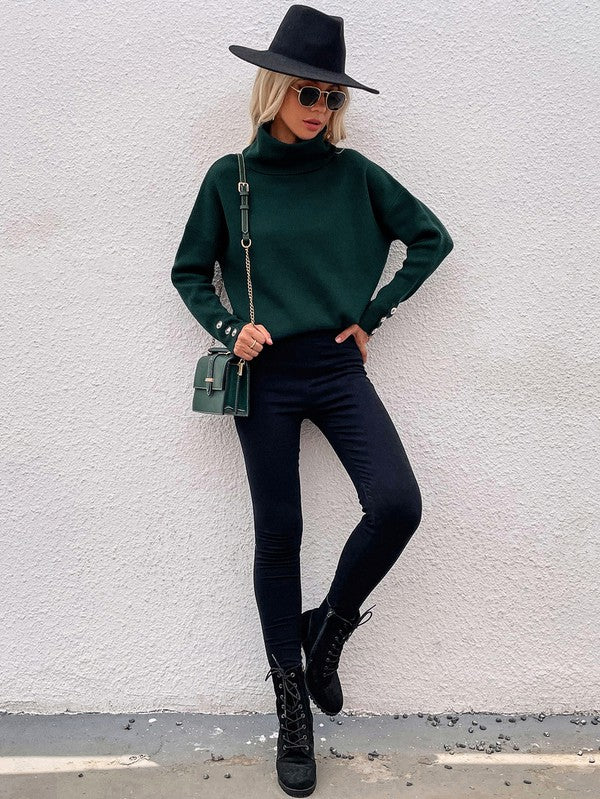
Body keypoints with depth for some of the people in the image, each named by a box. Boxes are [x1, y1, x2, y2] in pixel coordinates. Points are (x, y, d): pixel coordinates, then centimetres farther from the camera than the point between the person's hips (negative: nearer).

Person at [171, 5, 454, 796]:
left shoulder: (353, 172, 2)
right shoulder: (230, 177, 0)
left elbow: (432, 237, 8)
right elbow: (190, 272, 8)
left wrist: (373, 314, 2)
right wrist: (227, 329, -9)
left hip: (338, 367, 1)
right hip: (265, 376, -1)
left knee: (397, 503, -18)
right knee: (278, 536, 6)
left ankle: (326, 627, 12)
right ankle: (293, 706, 23)